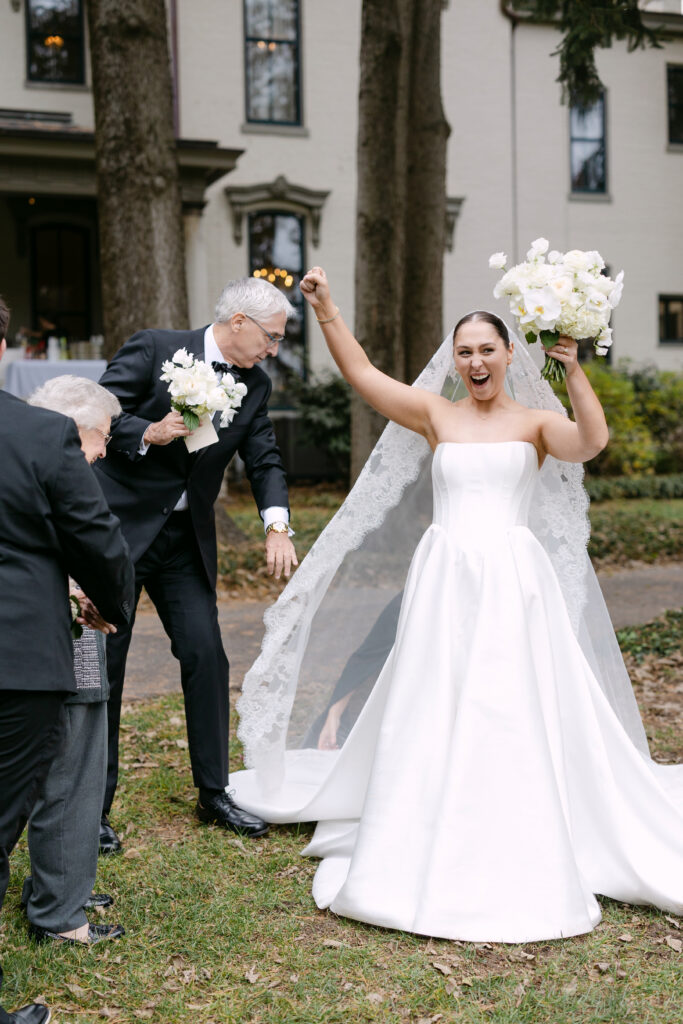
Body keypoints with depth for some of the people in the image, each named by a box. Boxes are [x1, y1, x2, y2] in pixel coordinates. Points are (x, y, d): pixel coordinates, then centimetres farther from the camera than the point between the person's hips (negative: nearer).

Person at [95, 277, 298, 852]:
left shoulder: (255, 387, 6)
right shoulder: (153, 351, -10)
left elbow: (265, 460, 1)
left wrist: (277, 525, -14)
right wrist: (149, 433, -26)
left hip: (186, 541, 5)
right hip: (119, 529, -5)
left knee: (206, 657, 2)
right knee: (103, 664, 1)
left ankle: (214, 794, 16)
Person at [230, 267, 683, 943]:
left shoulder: (535, 421, 6)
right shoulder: (435, 415, 10)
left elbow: (592, 439, -14)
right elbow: (360, 373, 5)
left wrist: (573, 368, -20)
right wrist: (325, 309, -2)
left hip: (513, 583, -1)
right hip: (445, 582, 2)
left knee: (516, 716, -2)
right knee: (432, 716, 4)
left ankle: (519, 861, 10)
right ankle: (430, 857, 16)